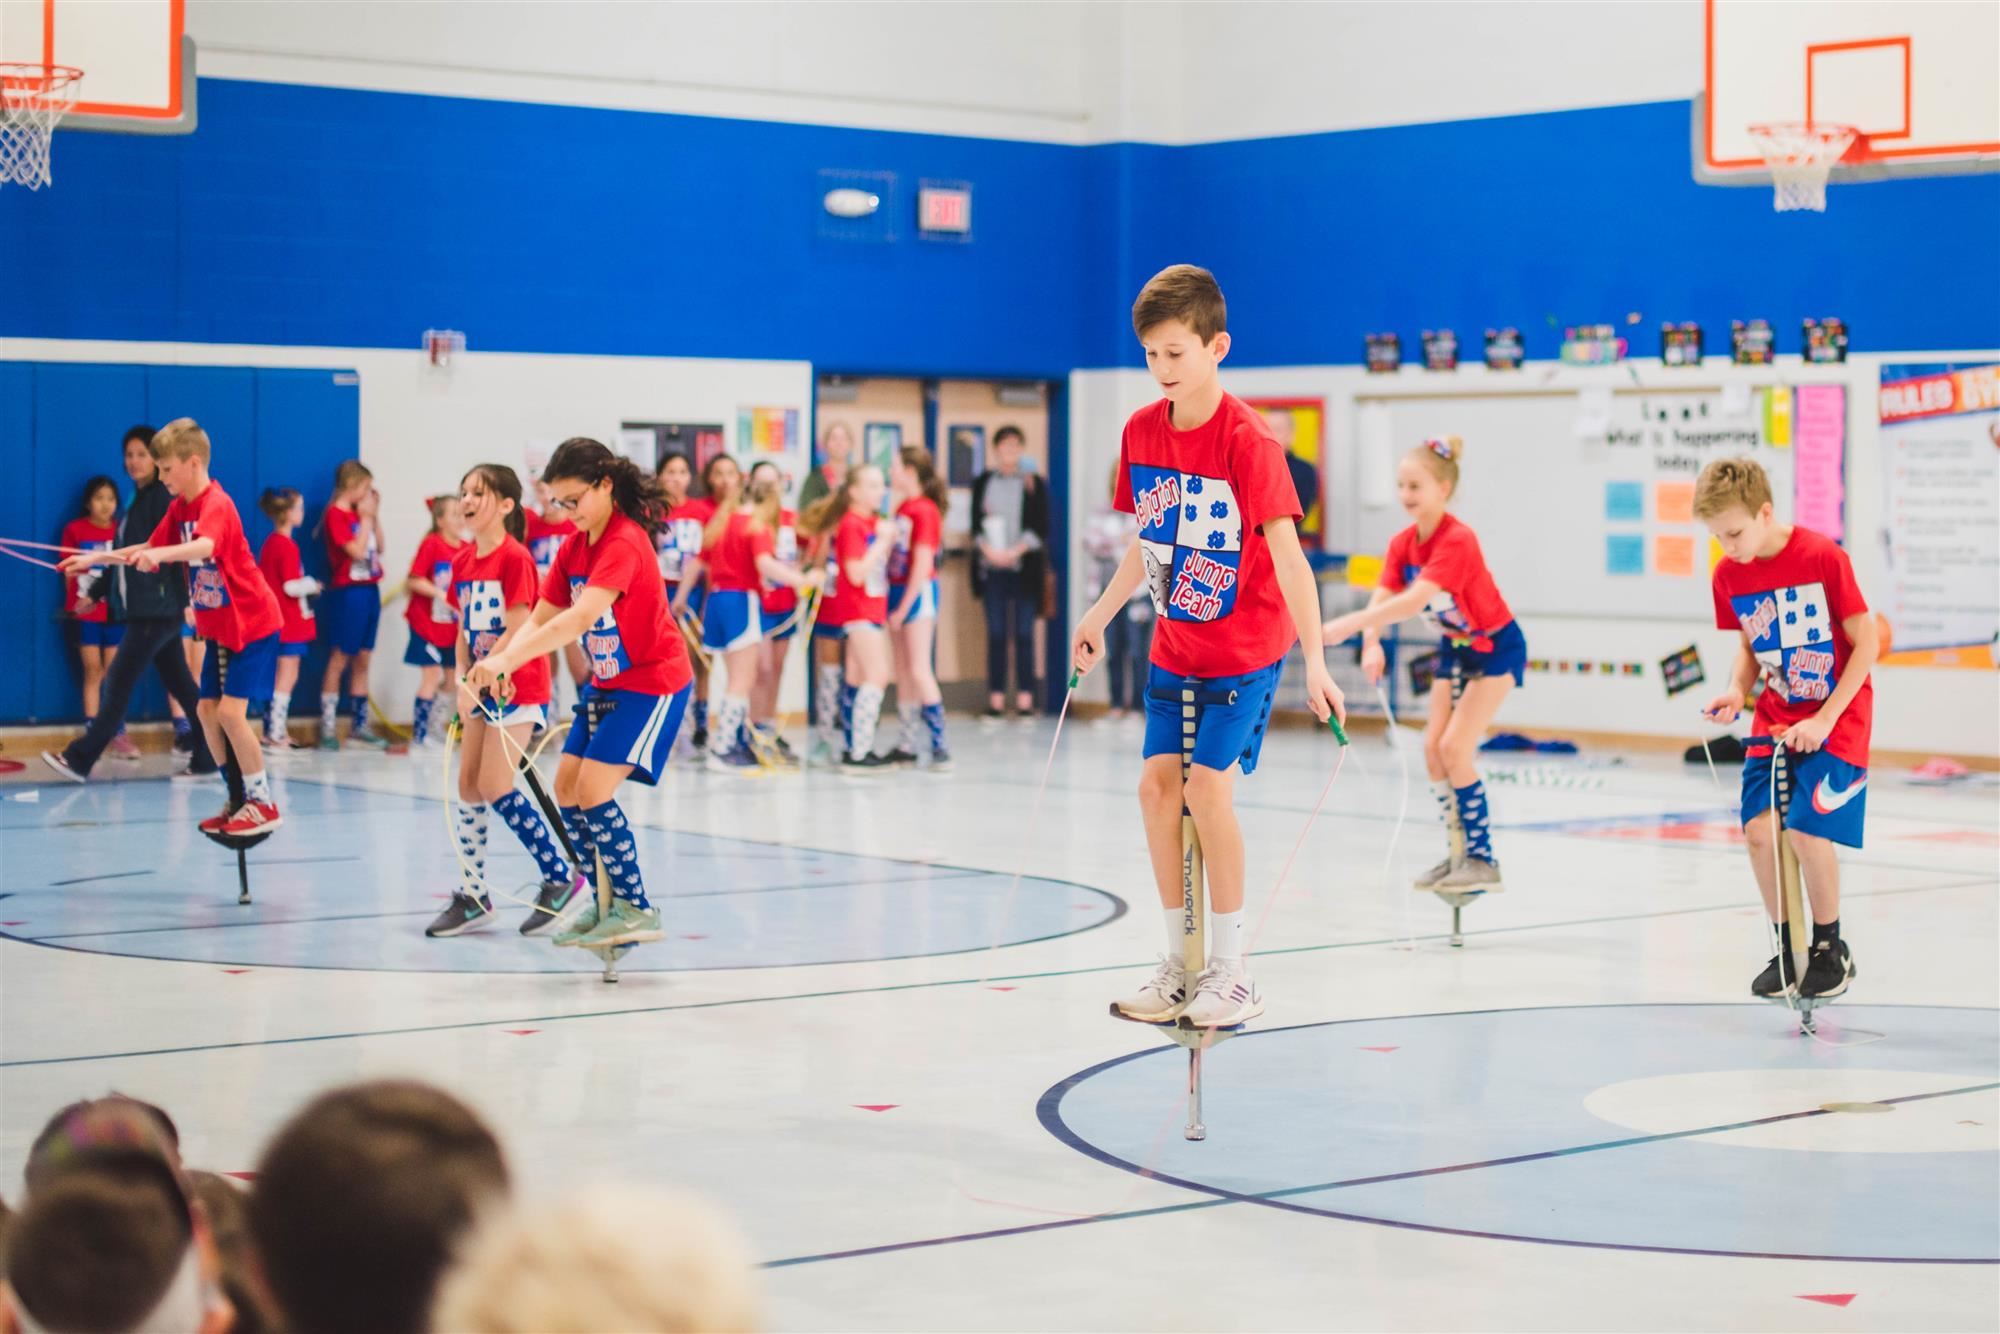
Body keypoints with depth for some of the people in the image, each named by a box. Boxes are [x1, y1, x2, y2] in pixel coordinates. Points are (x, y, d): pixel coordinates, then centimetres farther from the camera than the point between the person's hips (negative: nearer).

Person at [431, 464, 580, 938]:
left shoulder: (515, 558, -15)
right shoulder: (462, 561, 8)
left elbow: (517, 632, -18)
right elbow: (464, 631, 11)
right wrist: (462, 682, -1)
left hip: (518, 685, -8)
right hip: (484, 687, 8)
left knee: (495, 788, -11)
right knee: (467, 786, 6)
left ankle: (559, 876, 1)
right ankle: (473, 895, 13)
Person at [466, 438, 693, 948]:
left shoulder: (625, 543, -24)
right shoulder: (574, 546, 3)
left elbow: (579, 618, -37)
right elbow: (541, 618, 0)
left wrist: (505, 659, -43)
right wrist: (501, 664, -20)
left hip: (653, 682, -9)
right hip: (607, 683, 9)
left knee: (592, 790, -16)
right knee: (567, 787, 5)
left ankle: (635, 909, -6)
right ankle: (603, 899, 17)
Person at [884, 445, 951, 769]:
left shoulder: (925, 510, -13)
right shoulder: (901, 506, 11)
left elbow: (922, 565, -16)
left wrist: (904, 607, -16)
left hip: (918, 593, -8)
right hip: (897, 590, 8)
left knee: (919, 671, -11)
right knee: (903, 673, 10)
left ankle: (938, 745, -10)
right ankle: (906, 745, 15)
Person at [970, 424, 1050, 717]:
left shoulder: (1034, 484, 5)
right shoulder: (982, 482, 10)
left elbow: (1041, 528, 0)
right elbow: (976, 524, 6)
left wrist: (1016, 551, -12)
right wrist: (987, 549, -11)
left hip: (1024, 568, -1)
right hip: (992, 568, 1)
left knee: (1024, 633, -2)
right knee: (996, 633, 0)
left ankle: (1025, 696, 1)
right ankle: (996, 697, 2)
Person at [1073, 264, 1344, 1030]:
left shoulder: (1247, 441, -21)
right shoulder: (1140, 432, -2)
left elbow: (1286, 554, -24)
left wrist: (1315, 663, -28)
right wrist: (1100, 615, 16)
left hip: (1245, 647, -6)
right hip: (1174, 646, 6)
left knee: (1207, 787, -12)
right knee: (1157, 785, 1)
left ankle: (1231, 973, 0)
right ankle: (1178, 964, 12)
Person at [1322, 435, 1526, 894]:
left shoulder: (1457, 541, -29)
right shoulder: (1403, 543, -5)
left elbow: (1414, 600, -41)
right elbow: (1381, 599, -15)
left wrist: (1351, 624, -48)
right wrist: (1371, 645, -35)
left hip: (1496, 647, -8)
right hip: (1456, 648, 8)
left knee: (1455, 746, -16)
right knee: (1433, 745, 1)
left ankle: (1483, 861, -8)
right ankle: (1460, 854, 12)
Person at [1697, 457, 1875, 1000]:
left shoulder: (1823, 557, -18)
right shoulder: (1729, 575, -2)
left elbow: (1867, 642, -13)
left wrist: (1824, 720, -17)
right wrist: (1737, 691, -8)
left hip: (1836, 717, -5)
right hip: (1774, 720, 5)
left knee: (1807, 830, -17)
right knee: (1759, 829, -8)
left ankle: (1830, 948, 5)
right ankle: (1786, 948, 11)